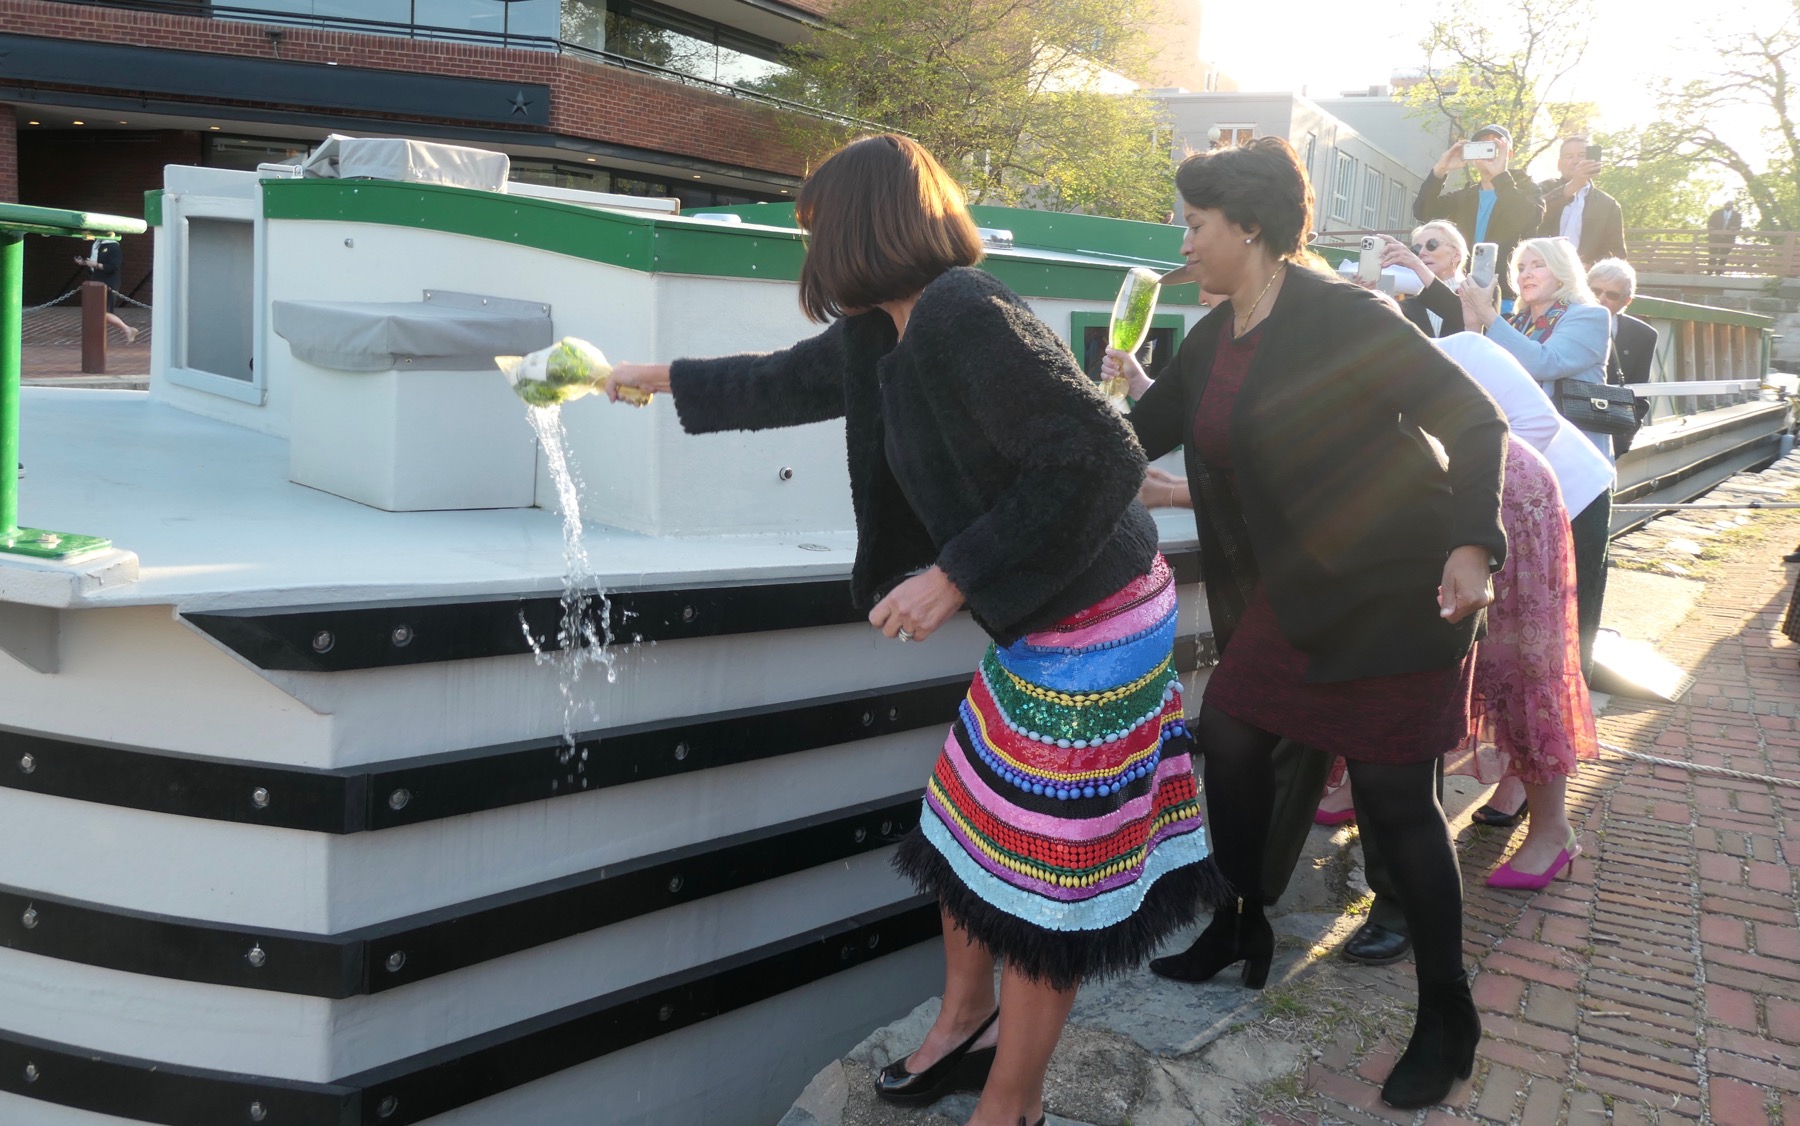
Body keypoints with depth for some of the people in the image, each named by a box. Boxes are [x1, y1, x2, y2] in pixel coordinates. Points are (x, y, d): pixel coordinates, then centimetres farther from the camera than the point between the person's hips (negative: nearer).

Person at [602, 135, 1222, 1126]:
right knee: (967, 826, 19)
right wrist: (659, 379, 34)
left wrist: (956, 576, -24)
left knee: (1036, 872, 3)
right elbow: (791, 381, 24)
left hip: (1093, 629, -9)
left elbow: (1101, 461, -27)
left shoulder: (963, 317, -23)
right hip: (1039, 631, 9)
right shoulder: (888, 332, 6)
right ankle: (964, 1024, 40)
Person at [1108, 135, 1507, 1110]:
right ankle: (1240, 934, 32)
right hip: (1293, 593, 8)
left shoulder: (1340, 318, -17)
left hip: (1393, 591, -8)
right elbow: (1143, 432, 19)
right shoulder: (1213, 342, 7)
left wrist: (1470, 546, -29)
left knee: (1393, 799, -2)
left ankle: (1447, 1019, 16)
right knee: (1228, 737, 10)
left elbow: (1472, 418, -18)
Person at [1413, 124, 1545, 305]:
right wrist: (1440, 170, -11)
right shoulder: (1464, 196, 18)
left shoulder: (1525, 189, 5)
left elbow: (1531, 220, -18)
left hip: (1506, 293, -4)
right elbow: (1422, 212, 3)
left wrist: (1500, 174, -24)